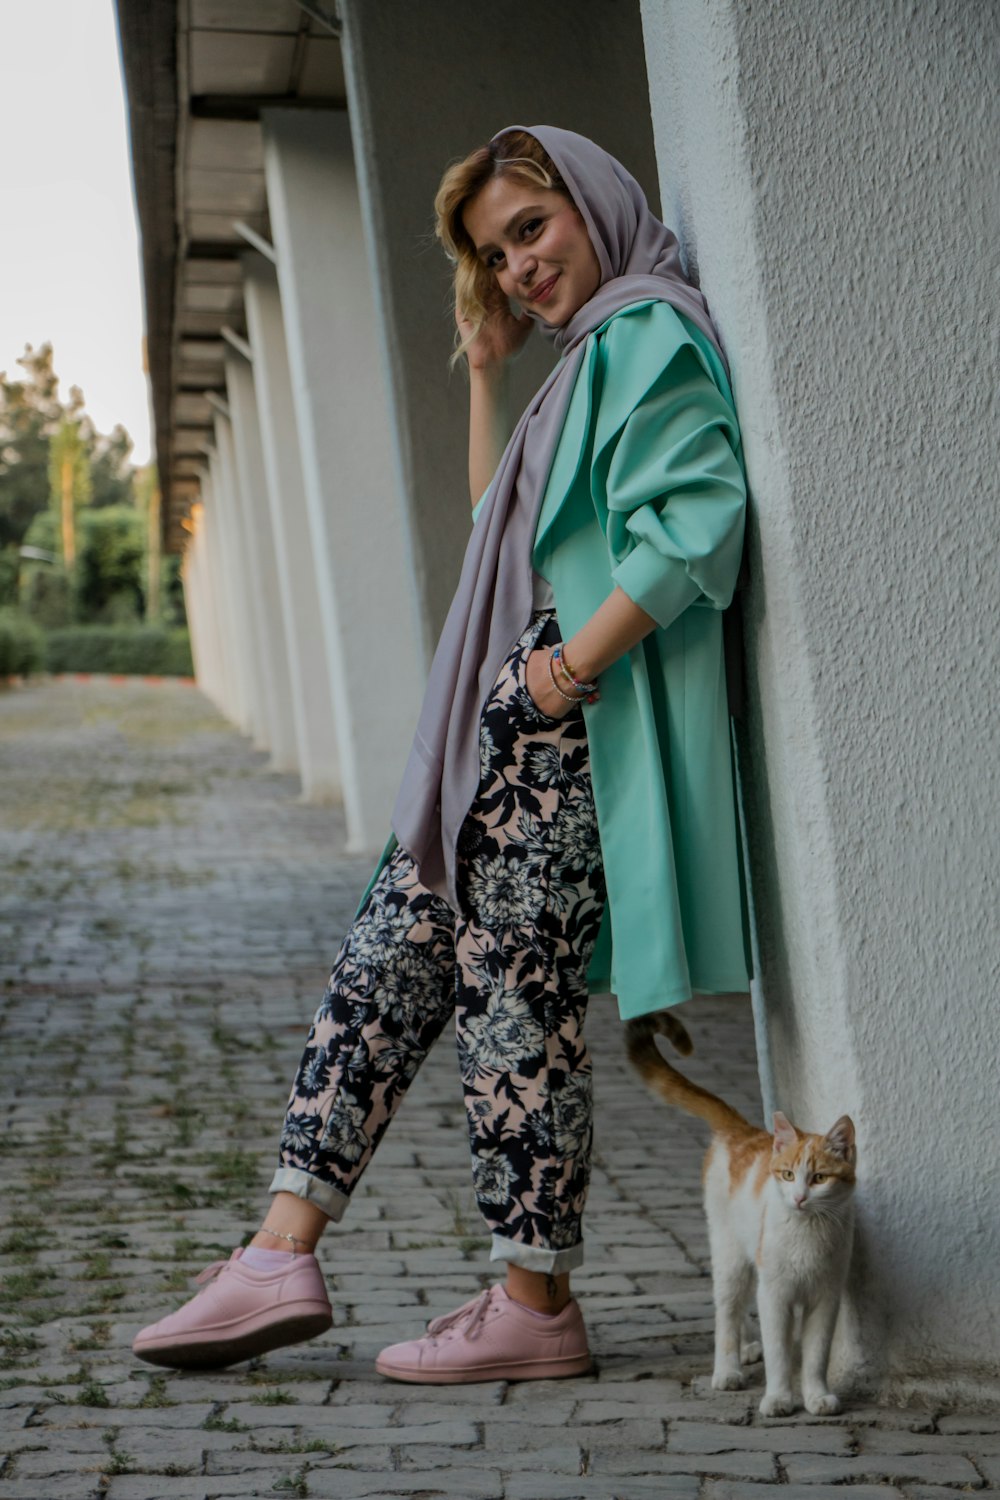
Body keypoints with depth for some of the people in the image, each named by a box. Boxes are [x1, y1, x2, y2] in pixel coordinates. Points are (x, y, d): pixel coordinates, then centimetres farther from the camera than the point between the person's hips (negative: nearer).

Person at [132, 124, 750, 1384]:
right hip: (507, 731, 10)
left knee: (515, 992, -7)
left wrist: (576, 663, -23)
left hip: (570, 729, -10)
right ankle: (282, 1256, 6)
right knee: (385, 961, 6)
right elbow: (503, 522, 34)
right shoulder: (598, 353, 25)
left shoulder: (647, 334, -7)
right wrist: (484, 370, 28)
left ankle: (536, 1304, 2)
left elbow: (699, 522, -21)